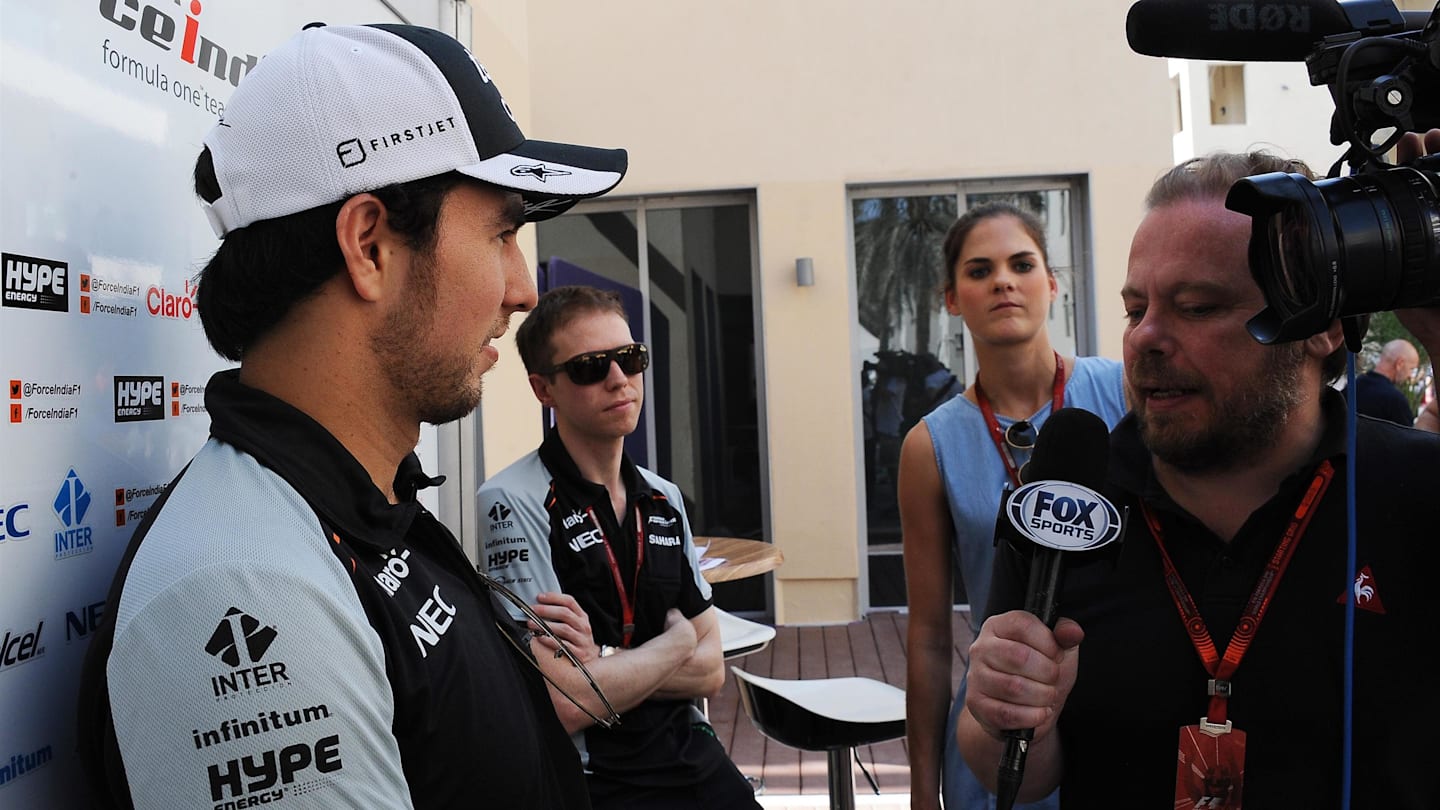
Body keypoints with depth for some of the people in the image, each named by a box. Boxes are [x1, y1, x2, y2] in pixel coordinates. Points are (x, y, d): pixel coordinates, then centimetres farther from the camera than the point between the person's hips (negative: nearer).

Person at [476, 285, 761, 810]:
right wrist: (675, 640, -7)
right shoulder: (514, 502, -16)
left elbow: (710, 672, 3)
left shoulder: (665, 500, 5)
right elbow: (564, 708, -22)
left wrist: (602, 661, -15)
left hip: (695, 760, 6)